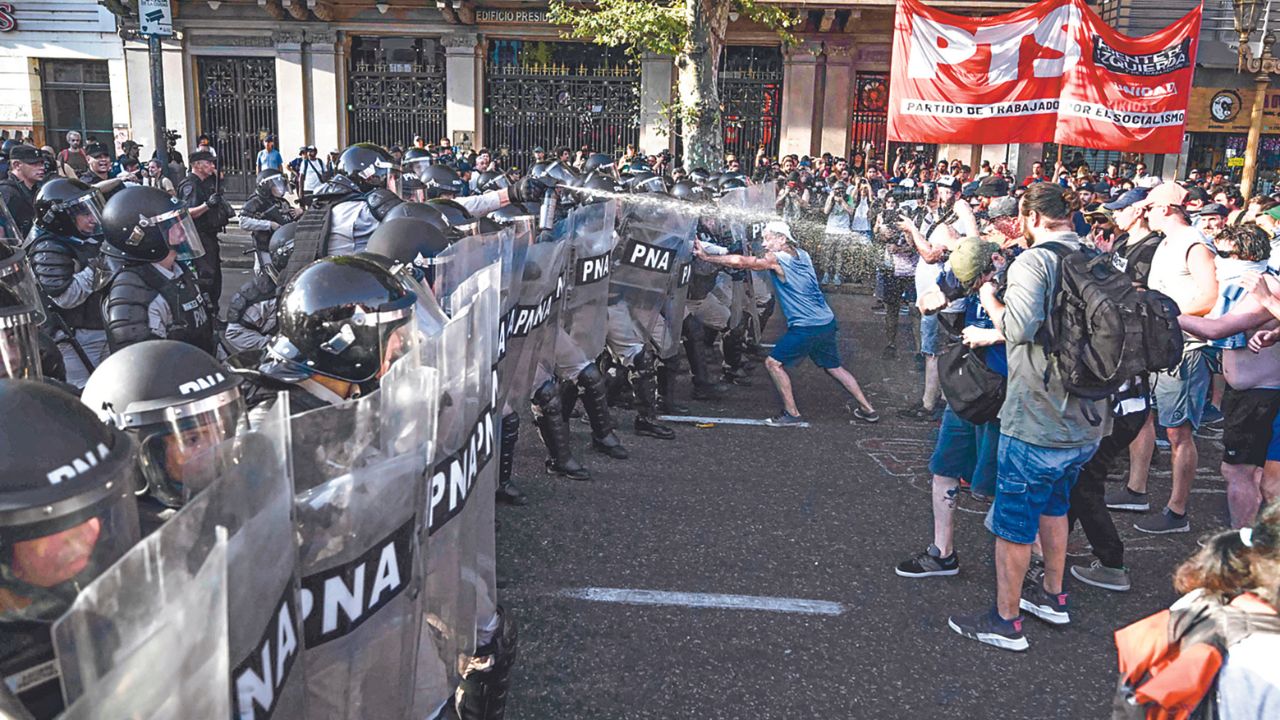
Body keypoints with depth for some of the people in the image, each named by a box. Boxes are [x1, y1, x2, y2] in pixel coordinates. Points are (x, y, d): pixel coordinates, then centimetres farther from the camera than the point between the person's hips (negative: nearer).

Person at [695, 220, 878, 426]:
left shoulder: (776, 260, -13)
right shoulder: (802, 255, 11)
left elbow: (739, 261, -18)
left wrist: (706, 256, -10)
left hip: (806, 328, -8)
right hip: (827, 323, 8)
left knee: (773, 363, 4)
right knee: (833, 367, 21)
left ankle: (791, 413, 7)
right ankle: (868, 409, 25)